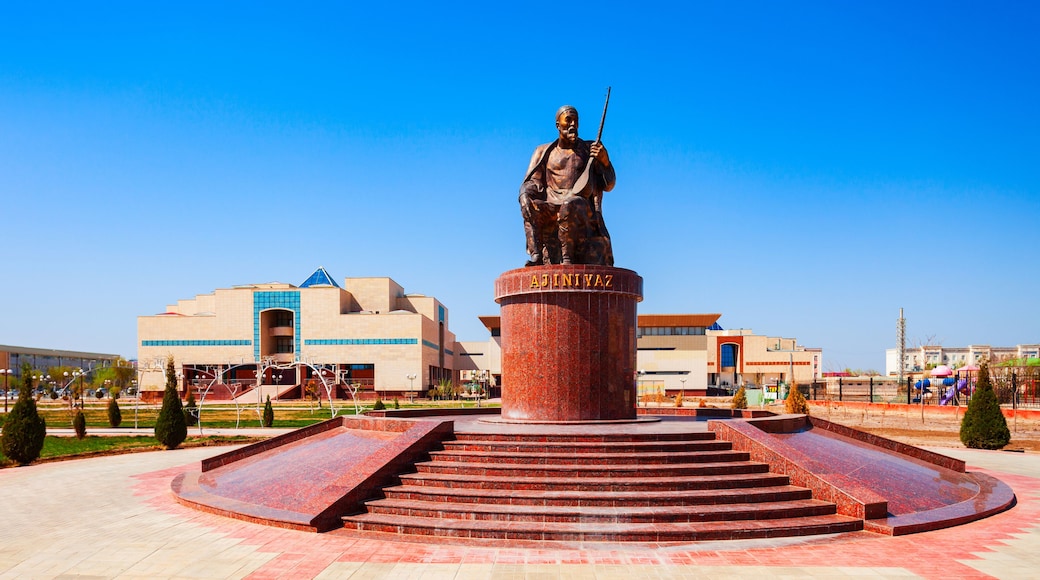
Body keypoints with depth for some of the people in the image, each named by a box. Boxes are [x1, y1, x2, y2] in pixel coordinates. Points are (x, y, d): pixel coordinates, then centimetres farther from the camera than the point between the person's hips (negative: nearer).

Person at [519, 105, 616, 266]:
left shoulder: (590, 150, 14)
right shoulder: (544, 152, 17)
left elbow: (609, 185, 10)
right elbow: (529, 185, 8)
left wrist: (605, 160, -8)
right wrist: (527, 195, -15)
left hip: (582, 210, -2)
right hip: (550, 209, 2)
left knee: (570, 204, -38)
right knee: (528, 199, -29)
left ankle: (567, 257, -35)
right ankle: (536, 255, -38)